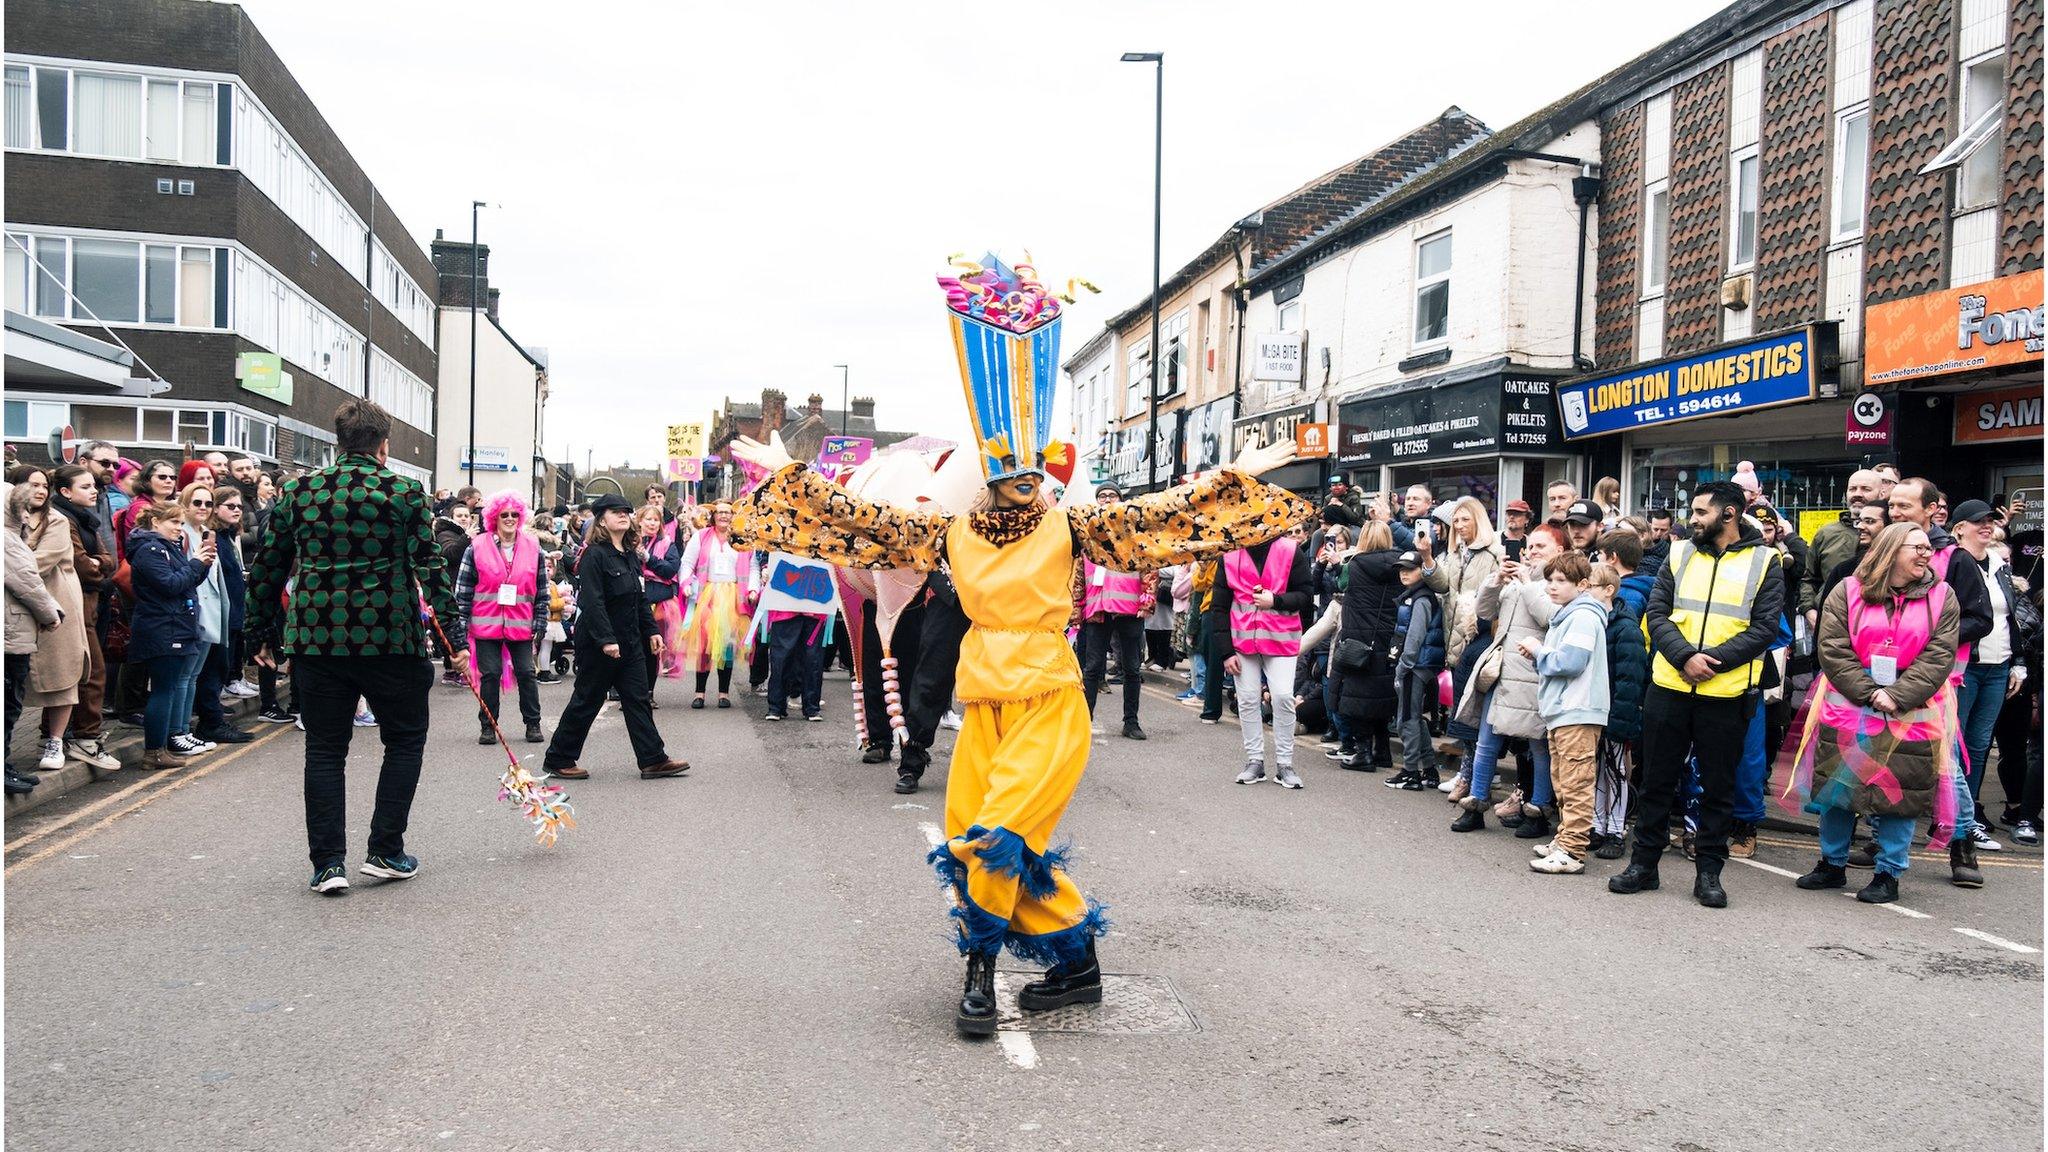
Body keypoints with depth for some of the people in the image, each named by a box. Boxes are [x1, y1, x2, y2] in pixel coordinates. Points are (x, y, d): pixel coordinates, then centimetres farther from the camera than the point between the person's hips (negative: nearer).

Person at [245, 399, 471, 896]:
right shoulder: (405, 492, -3)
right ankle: (386, 852, 11)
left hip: (315, 640, 3)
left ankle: (328, 863, 8)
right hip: (390, 639, -3)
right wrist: (454, 636, -6)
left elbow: (267, 569, 9)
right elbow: (430, 568, -8)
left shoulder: (298, 491, 6)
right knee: (405, 740, 13)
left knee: (324, 748, 10)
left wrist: (263, 633, 19)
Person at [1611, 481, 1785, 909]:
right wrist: (1684, 656, -14)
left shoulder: (1764, 562, 2)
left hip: (1727, 694, -2)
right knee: (1657, 780, 8)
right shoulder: (1680, 555, 9)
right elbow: (1657, 614, 3)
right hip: (1668, 687, 2)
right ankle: (1643, 863, 19)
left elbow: (1765, 627, -6)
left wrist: (1714, 661, -16)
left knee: (1719, 786, 7)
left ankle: (1708, 871, 18)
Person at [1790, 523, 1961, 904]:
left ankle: (1889, 874, 16)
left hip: (1912, 714, 0)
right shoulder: (1847, 593, -1)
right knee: (1836, 787, 8)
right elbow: (1833, 650, -7)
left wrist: (1897, 698, -16)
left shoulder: (1942, 598, 2)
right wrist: (1870, 694, -15)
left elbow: (1937, 659, -6)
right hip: (1847, 710, 0)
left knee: (1901, 793, 3)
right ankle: (1832, 865, 24)